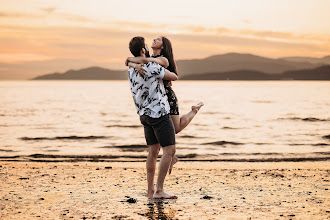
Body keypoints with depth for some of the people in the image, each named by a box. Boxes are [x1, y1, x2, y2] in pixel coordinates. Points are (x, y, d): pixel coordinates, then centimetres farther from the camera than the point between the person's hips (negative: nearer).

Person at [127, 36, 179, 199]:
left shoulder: (131, 68, 7)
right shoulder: (152, 67, -18)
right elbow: (174, 77, -6)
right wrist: (167, 76, 18)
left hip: (145, 115, 9)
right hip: (159, 113, -9)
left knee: (153, 151, 12)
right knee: (169, 150, -7)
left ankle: (150, 191, 11)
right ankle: (159, 190, -11)